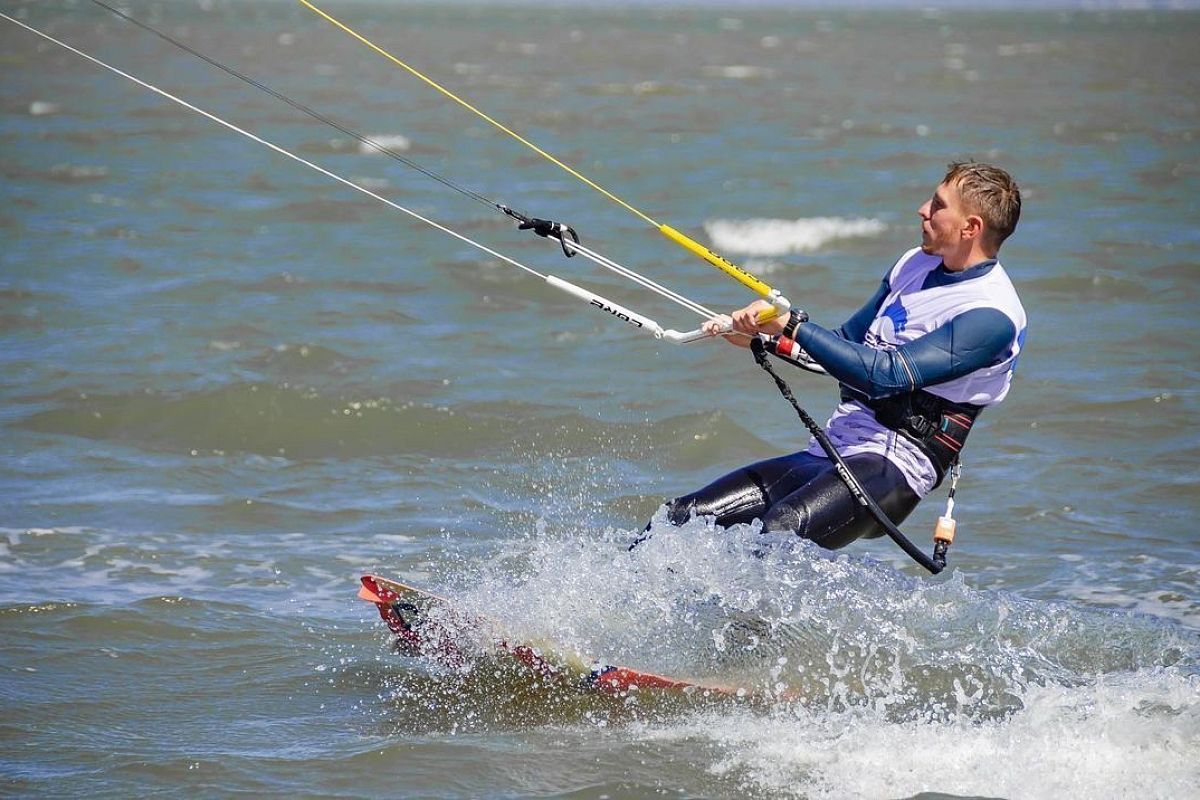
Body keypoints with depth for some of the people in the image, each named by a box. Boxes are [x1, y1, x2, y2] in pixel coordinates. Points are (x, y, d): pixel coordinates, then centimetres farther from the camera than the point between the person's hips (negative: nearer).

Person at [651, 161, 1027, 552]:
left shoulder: (992, 316, -13)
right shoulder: (915, 264, 15)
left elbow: (888, 373, -22)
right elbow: (847, 343, 26)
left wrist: (792, 325, -19)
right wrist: (760, 337, 12)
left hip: (892, 465, -9)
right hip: (829, 450, 9)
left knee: (778, 532, -36)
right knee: (683, 517, -5)